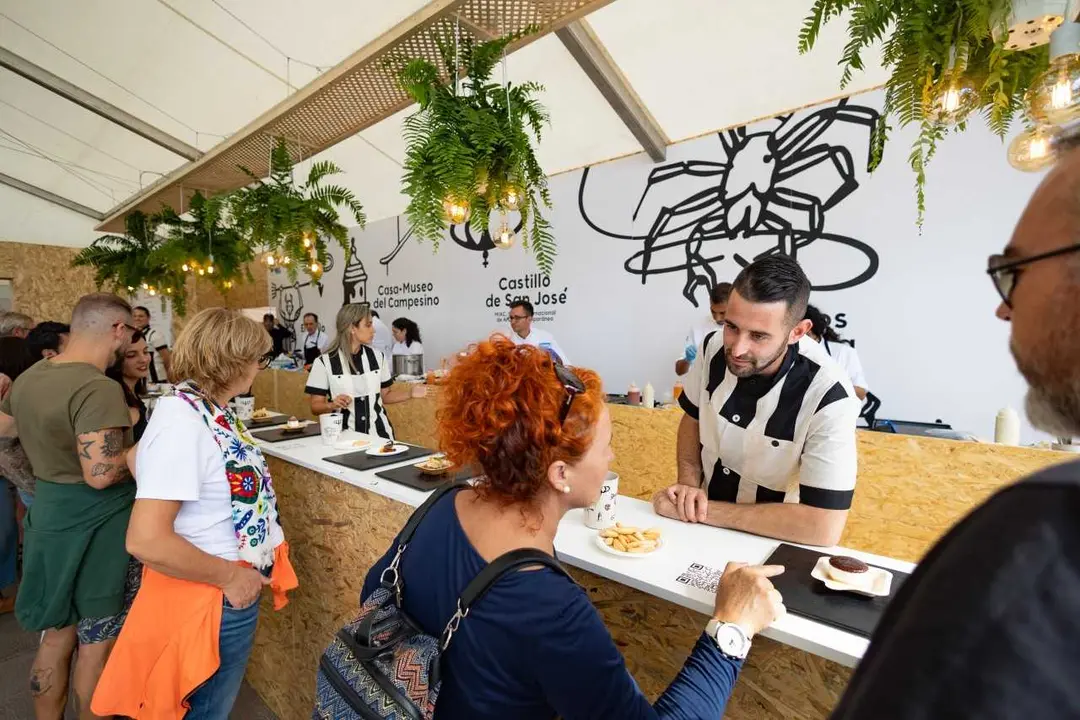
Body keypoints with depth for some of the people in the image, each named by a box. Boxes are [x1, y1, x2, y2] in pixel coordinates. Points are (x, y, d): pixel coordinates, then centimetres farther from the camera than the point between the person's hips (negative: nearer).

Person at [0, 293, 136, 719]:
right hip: (94, 528, -8)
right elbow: (101, 475, -30)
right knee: (96, 644, 11)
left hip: (48, 515, 9)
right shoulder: (98, 389, -26)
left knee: (56, 636, 24)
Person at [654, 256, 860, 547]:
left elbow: (824, 528, -23)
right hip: (701, 525, 3)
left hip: (771, 544, -2)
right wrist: (689, 486, -10)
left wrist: (706, 510, -21)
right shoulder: (714, 348, -12)